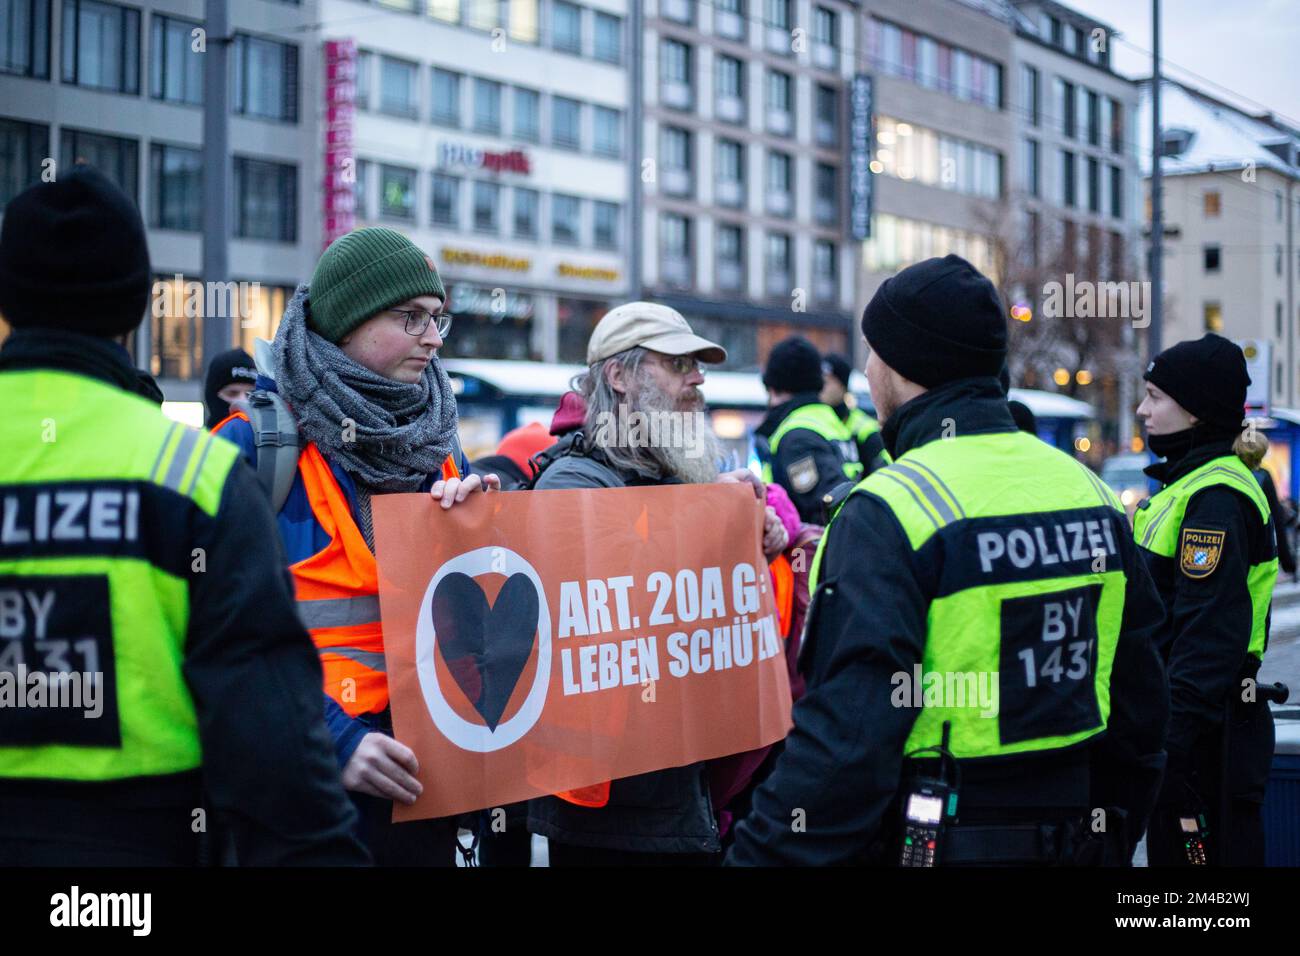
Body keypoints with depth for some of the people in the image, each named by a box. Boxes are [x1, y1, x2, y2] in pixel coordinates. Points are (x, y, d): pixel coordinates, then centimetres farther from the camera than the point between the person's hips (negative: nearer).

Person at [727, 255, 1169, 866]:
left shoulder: (888, 513, -18)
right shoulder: (1089, 493, 5)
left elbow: (843, 737, -25)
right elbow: (1137, 706, 12)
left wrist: (763, 855, -20)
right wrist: (1110, 842, 23)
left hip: (926, 843, -7)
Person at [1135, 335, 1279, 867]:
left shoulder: (1215, 498, -17)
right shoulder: (1188, 484, 16)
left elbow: (1210, 634, -23)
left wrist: (1172, 743, -25)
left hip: (1208, 735, -11)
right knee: (1167, 849, 16)